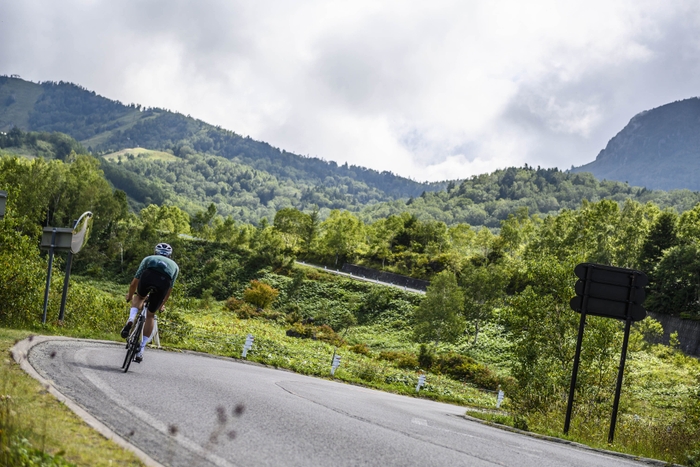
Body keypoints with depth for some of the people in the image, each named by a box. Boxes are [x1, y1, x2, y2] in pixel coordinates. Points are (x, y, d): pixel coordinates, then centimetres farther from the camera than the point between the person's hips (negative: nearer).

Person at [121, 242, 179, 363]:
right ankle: (141, 351, 16)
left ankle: (131, 320, 7)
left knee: (139, 297, 35)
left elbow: (135, 281, 42)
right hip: (164, 282, 0)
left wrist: (130, 295, 59)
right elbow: (169, 289, 40)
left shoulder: (149, 258, 38)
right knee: (150, 315, 18)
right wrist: (162, 304, 55)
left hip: (148, 276, 0)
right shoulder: (174, 265, 40)